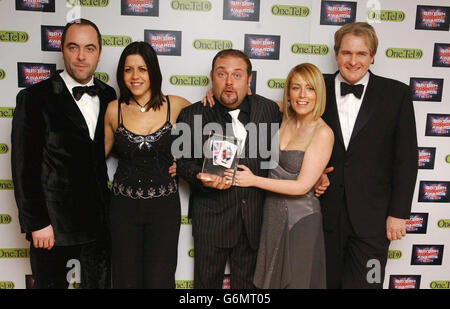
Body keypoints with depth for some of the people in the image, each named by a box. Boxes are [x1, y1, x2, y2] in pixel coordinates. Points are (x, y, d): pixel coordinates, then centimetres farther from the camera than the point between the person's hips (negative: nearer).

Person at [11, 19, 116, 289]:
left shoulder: (108, 96, 4)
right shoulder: (34, 98, -8)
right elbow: (24, 167, -10)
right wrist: (36, 223, -12)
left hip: (100, 220, 4)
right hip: (53, 222, -3)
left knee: (101, 282, 17)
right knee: (51, 283, 14)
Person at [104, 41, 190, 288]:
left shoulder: (175, 105, -5)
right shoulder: (114, 110, -2)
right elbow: (102, 150, 10)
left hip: (164, 205, -1)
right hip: (123, 205, 1)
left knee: (160, 279, 7)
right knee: (126, 278, 13)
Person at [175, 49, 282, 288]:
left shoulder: (269, 109, -1)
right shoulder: (192, 115, -6)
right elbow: (183, 160, -1)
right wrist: (202, 177, -20)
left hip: (254, 216, 2)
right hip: (211, 216, -1)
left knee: (246, 280, 19)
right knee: (207, 280, 17)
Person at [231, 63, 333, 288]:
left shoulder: (323, 133, -17)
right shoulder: (284, 120, -1)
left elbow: (302, 186, -19)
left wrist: (253, 180, -16)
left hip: (300, 218, -5)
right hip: (271, 212, 6)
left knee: (296, 280, 14)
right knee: (270, 278, 21)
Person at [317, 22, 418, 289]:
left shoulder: (396, 94, -2)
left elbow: (406, 158, -2)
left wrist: (399, 213, -5)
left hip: (372, 217, -1)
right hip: (326, 214, 2)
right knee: (328, 281, 15)